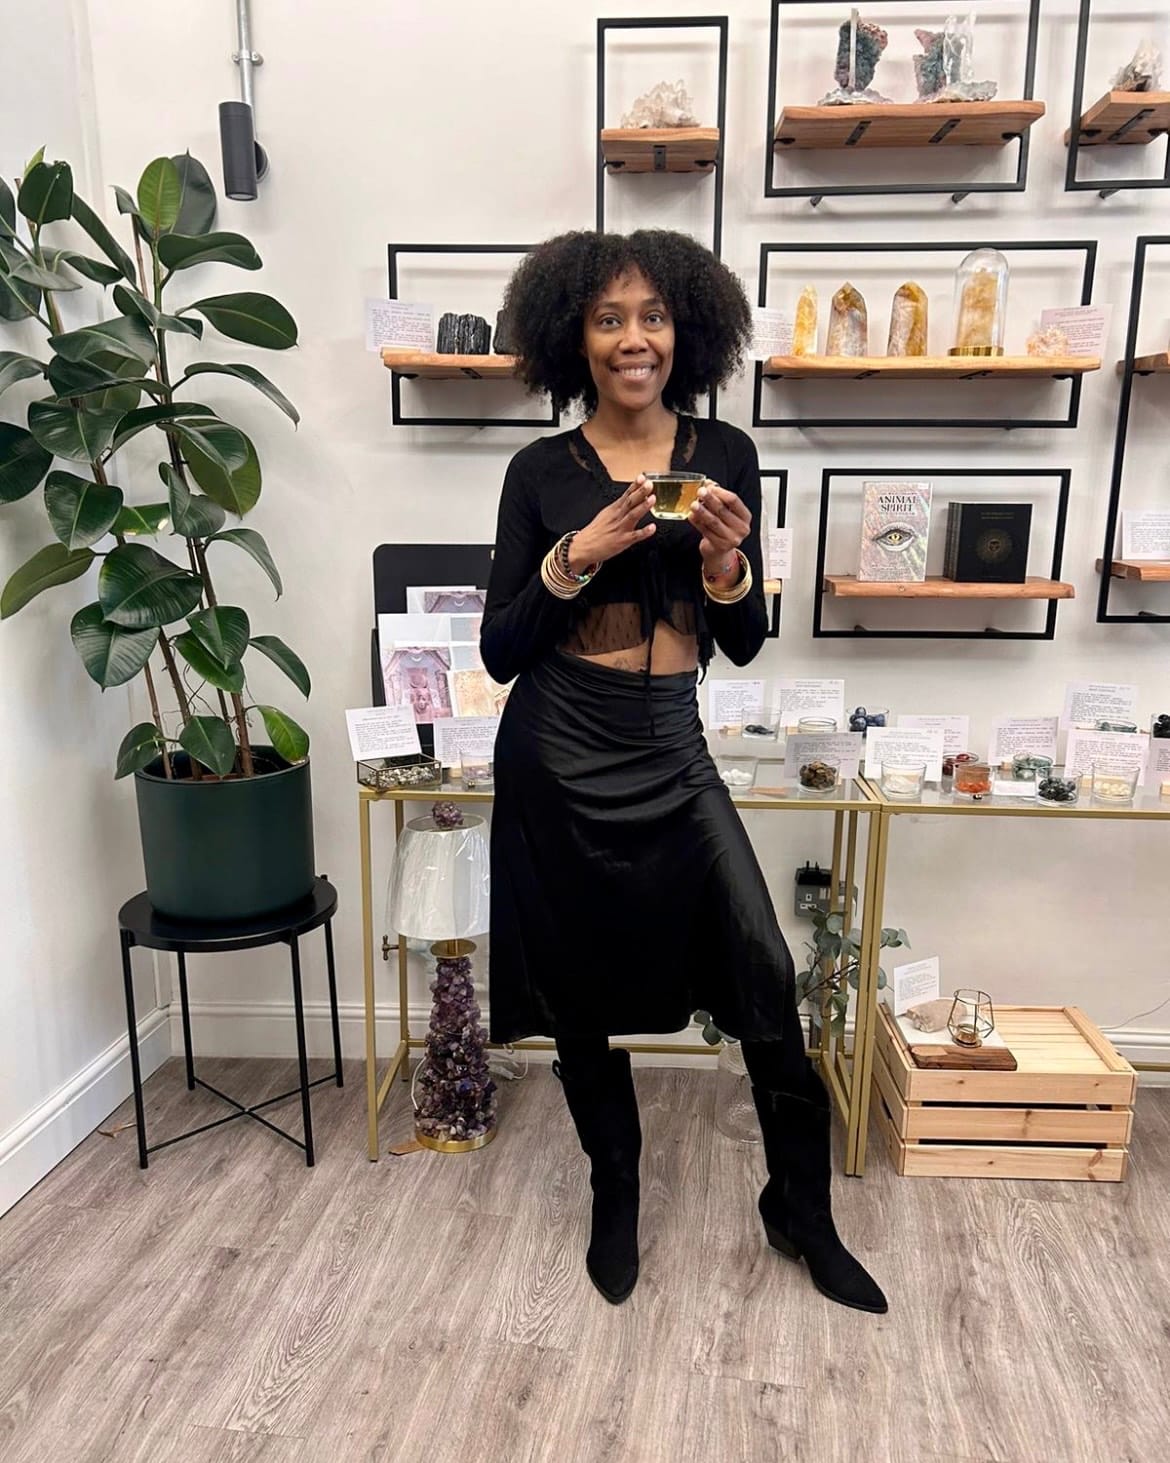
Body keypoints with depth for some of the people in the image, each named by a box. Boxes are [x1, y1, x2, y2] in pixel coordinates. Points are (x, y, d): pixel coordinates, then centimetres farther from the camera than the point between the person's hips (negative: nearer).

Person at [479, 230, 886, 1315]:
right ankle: (616, 1198, 37)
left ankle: (801, 1210, 22)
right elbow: (500, 651, -2)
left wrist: (724, 562, -13)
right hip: (557, 759, -1)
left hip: (670, 754, 1)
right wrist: (578, 558, -16)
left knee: (766, 977, -5)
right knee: (583, 992, 11)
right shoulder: (542, 473, -1)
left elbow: (744, 642, 7)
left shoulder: (726, 457, 4)